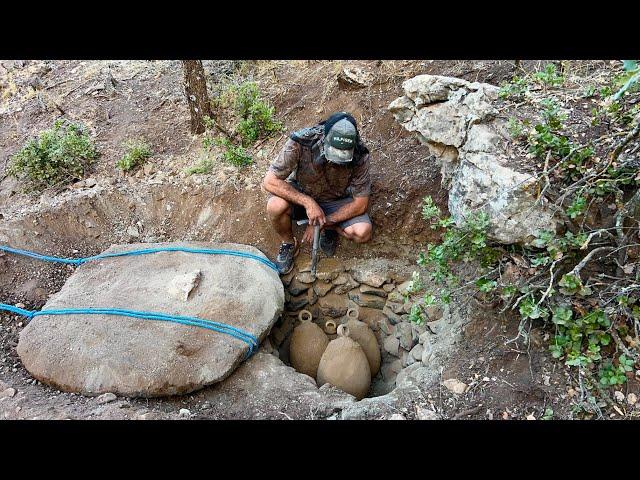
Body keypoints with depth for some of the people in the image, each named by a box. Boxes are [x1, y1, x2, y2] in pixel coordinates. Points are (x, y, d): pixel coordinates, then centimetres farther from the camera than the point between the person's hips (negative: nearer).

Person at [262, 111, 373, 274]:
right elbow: (269, 181, -29)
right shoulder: (300, 143, -31)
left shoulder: (359, 156, -27)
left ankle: (331, 228, 9)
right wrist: (308, 202, -37)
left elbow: (361, 204, -19)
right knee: (276, 206, -33)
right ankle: (289, 244, -2)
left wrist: (323, 222, -24)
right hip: (300, 195, 0)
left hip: (336, 201, 1)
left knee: (363, 232, -25)